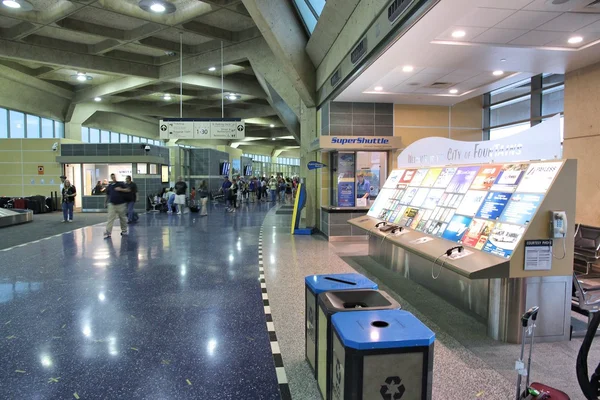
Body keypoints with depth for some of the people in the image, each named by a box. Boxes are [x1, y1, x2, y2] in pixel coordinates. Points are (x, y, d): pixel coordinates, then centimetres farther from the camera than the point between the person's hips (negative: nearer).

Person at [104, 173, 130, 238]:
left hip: (120, 204, -2)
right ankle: (108, 232, -8)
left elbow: (128, 190, -6)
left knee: (122, 218, 7)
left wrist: (121, 189, -17)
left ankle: (124, 230, 22)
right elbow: (107, 195, 19)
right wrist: (105, 202, 20)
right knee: (110, 218, -5)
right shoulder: (109, 186, 10)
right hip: (112, 204, 2)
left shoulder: (121, 184, 0)